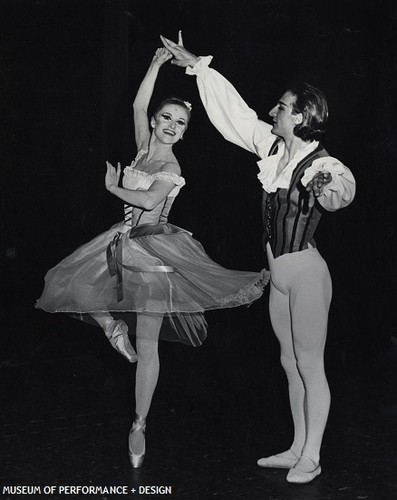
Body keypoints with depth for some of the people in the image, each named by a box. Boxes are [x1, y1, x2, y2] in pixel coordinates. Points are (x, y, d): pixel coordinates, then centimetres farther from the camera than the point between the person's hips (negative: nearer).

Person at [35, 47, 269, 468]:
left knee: (147, 345, -2)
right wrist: (157, 64, 4)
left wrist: (113, 186, -8)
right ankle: (114, 327, 19)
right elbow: (138, 106, 4)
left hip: (152, 249, -7)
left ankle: (139, 426, 5)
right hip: (125, 243, 7)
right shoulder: (145, 148, 9)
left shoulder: (172, 169, -9)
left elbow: (149, 200, -23)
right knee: (70, 286, -3)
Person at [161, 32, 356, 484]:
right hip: (279, 276, 8)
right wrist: (197, 65, 11)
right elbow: (233, 109, 8)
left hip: (307, 275, -8)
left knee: (310, 367, 1)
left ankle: (311, 458, 10)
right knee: (291, 365, 14)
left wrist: (329, 190, -63)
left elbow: (342, 190, -40)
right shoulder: (272, 147, 2)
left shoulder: (323, 165, -18)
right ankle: (297, 449, 25)